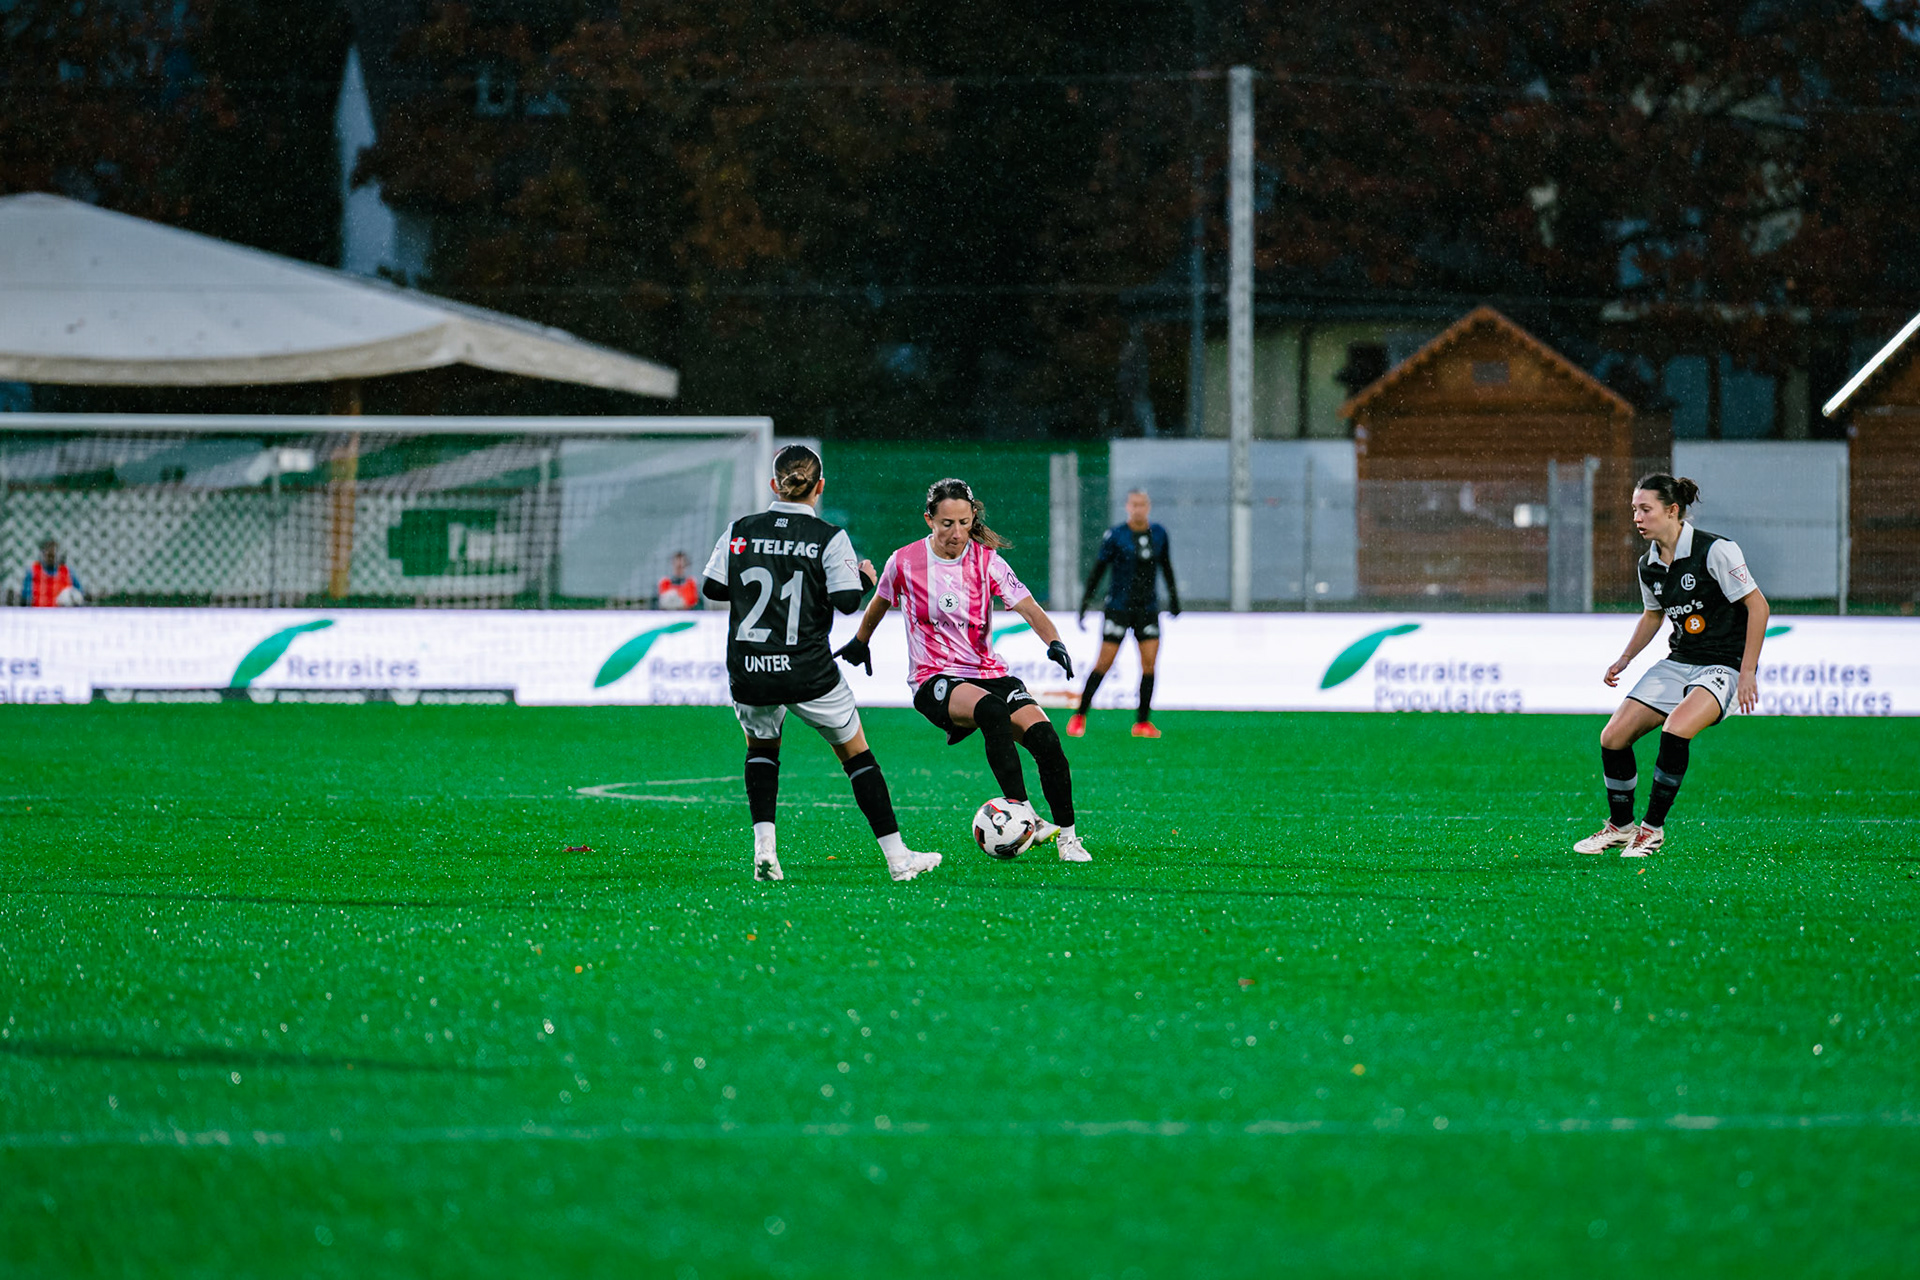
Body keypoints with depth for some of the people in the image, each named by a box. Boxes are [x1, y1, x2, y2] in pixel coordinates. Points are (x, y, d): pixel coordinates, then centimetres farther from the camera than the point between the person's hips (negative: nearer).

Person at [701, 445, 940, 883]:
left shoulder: (740, 531, 1)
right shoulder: (829, 538, -6)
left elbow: (712, 588, 4)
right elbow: (847, 600, -13)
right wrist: (864, 578, 8)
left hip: (748, 674, 2)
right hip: (809, 673, -2)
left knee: (761, 747, 29)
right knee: (856, 752, 14)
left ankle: (764, 845, 9)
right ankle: (897, 856, 11)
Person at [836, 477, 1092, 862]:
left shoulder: (986, 561, 0)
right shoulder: (905, 562, -2)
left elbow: (1028, 609, -10)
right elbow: (880, 603, 20)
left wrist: (1053, 641, -29)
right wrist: (860, 642, 34)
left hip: (988, 674, 3)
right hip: (934, 680, -3)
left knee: (1042, 735, -23)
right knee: (992, 711, -37)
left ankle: (1065, 833, -8)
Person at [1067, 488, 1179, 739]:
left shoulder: (1158, 534, 4)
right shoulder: (1115, 535, -8)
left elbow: (1166, 566, 19)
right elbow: (1098, 568, -4)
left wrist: (1173, 597, 24)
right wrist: (1085, 603, -6)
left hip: (1148, 608, 4)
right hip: (1119, 606, -3)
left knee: (1149, 663, -6)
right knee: (1104, 663, -5)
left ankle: (1143, 722, 2)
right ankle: (1080, 716, 8)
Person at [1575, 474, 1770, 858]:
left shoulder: (1715, 551, -17)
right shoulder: (1649, 566, 4)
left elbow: (1757, 606, -14)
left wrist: (1747, 672, -17)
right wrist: (1624, 660, 15)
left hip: (1723, 665, -7)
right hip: (1678, 664, 7)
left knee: (1675, 729, -33)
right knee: (1613, 738, -4)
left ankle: (1653, 827, -16)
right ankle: (1620, 826, 18)